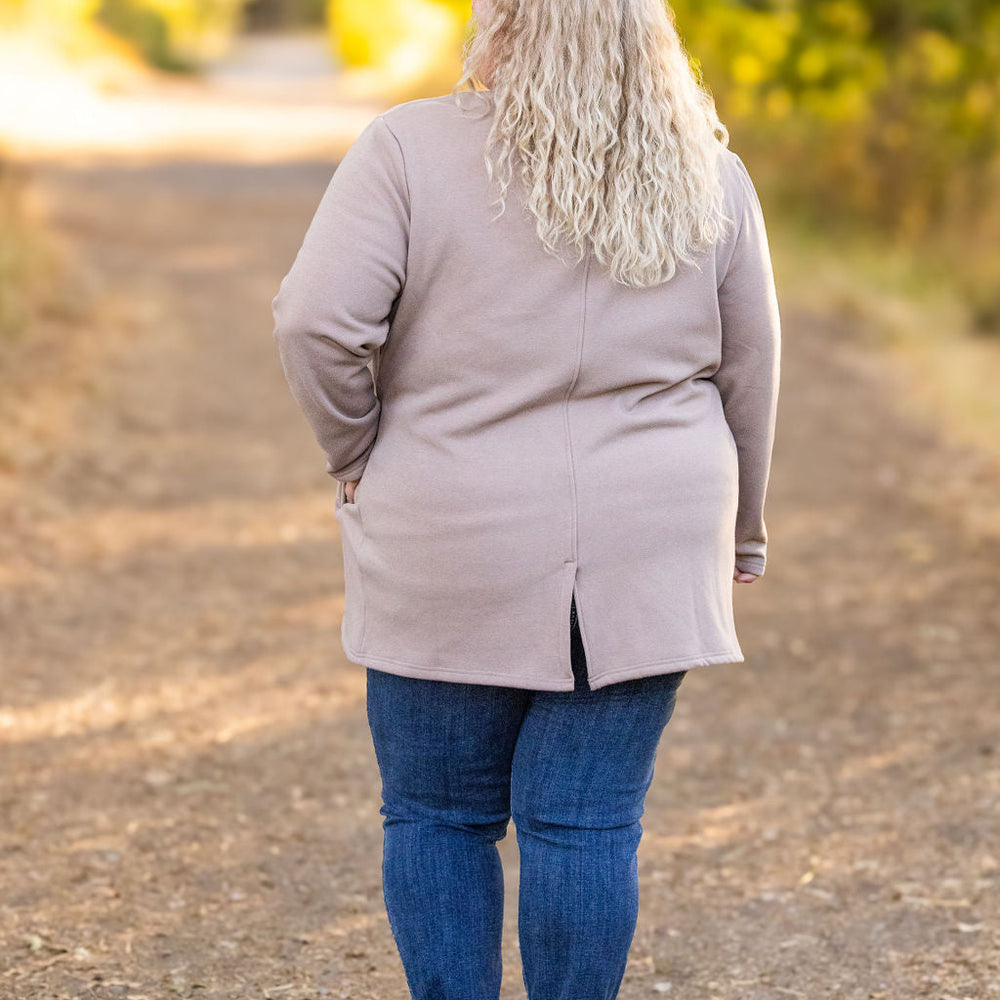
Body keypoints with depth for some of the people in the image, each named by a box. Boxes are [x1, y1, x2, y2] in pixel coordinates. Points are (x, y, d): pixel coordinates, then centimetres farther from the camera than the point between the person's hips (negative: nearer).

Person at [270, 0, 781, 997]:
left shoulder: (411, 149, -9)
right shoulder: (710, 179, 2)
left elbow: (317, 318, -16)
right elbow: (747, 376, 8)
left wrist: (355, 456, -1)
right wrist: (738, 539, 19)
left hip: (454, 550, -2)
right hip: (641, 556, 2)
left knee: (437, 814, 11)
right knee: (587, 826, 6)